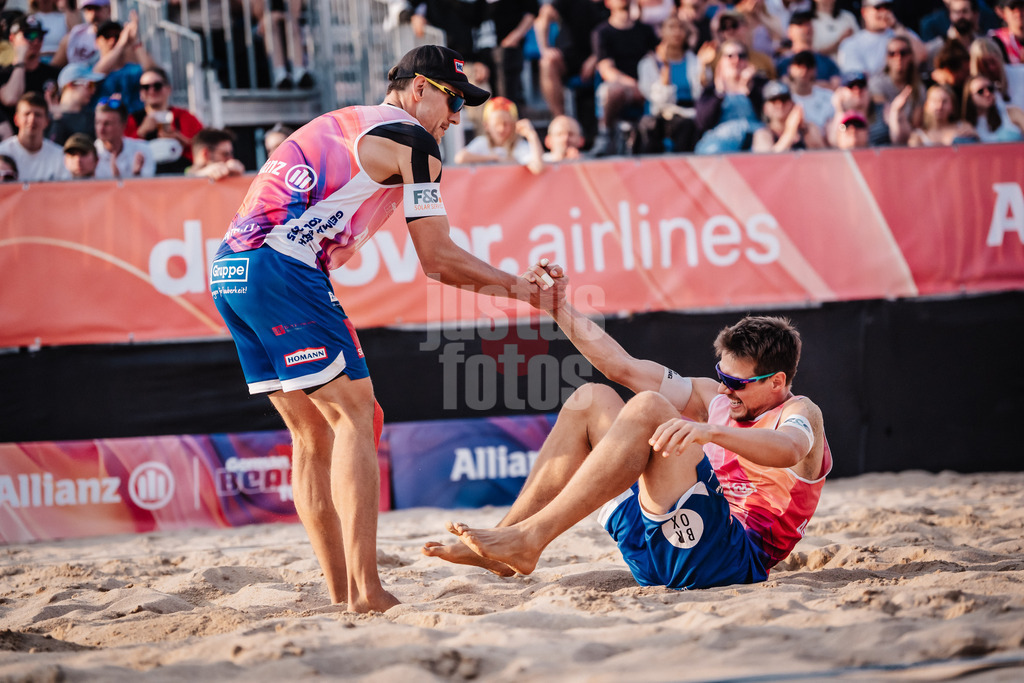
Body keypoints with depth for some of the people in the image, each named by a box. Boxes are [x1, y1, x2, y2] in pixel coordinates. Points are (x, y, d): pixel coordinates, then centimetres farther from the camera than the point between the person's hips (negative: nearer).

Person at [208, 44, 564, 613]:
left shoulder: (345, 125, 29)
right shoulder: (412, 139, 1)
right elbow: (436, 257, 3)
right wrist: (513, 286, 15)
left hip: (230, 268, 9)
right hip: (281, 268, -9)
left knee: (313, 432, 12)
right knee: (354, 413, -6)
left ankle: (340, 594, 11)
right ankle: (365, 592, -12)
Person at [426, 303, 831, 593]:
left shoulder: (801, 413, 0)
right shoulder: (716, 399, 22)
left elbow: (788, 450, -27)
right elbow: (624, 367, 23)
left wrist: (708, 432, -43)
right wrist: (559, 310, 16)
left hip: (735, 557, -8)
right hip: (654, 562, 9)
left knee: (648, 408, -23)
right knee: (592, 399, 10)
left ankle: (529, 539, -29)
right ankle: (500, 548, -3)